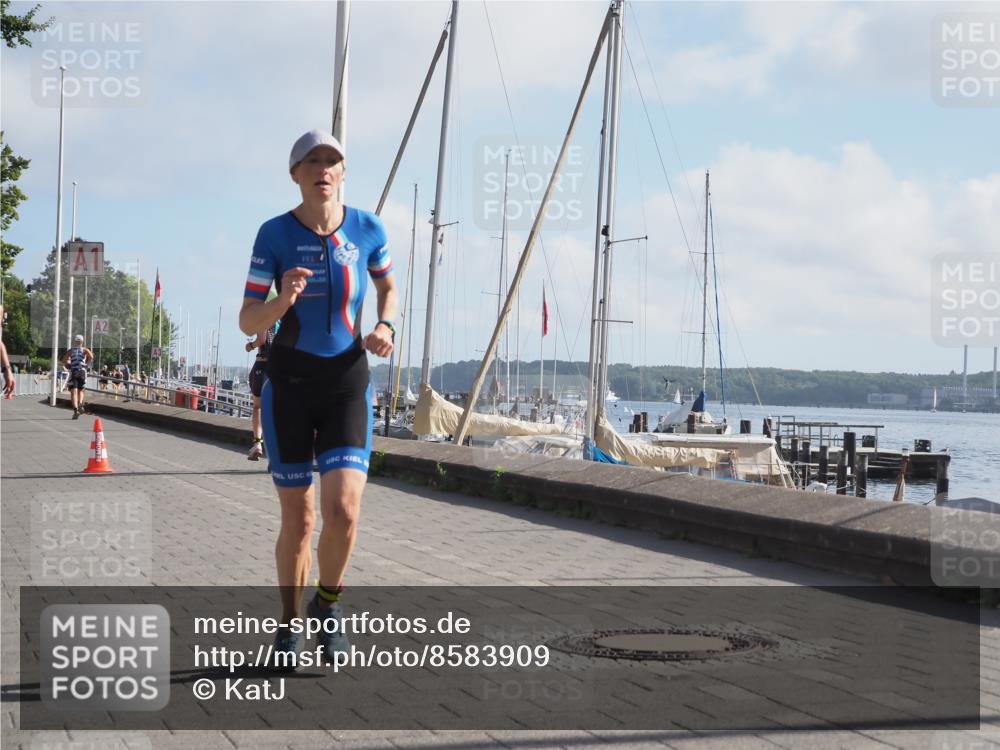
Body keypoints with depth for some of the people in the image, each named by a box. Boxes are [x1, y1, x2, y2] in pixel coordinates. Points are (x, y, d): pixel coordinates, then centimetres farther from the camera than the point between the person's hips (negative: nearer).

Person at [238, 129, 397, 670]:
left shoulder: (367, 229, -2)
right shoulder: (275, 234, -7)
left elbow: (388, 287, 17)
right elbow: (247, 323, -6)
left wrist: (385, 328, -3)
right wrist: (283, 299, -26)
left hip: (348, 383, 1)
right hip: (289, 382, -1)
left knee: (343, 510, -16)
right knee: (298, 519, 4)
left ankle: (327, 605, 14)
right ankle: (289, 626, 27)